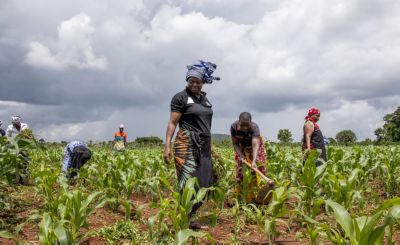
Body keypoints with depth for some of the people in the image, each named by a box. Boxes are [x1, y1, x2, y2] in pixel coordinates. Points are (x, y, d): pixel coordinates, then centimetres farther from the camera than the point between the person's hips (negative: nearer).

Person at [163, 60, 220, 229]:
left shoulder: (205, 99, 17)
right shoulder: (181, 97, -4)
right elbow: (172, 123, -8)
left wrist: (210, 146, 20)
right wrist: (167, 146, -17)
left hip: (203, 146, 7)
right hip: (187, 145, -7)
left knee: (203, 183, 5)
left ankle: (188, 216, 13)